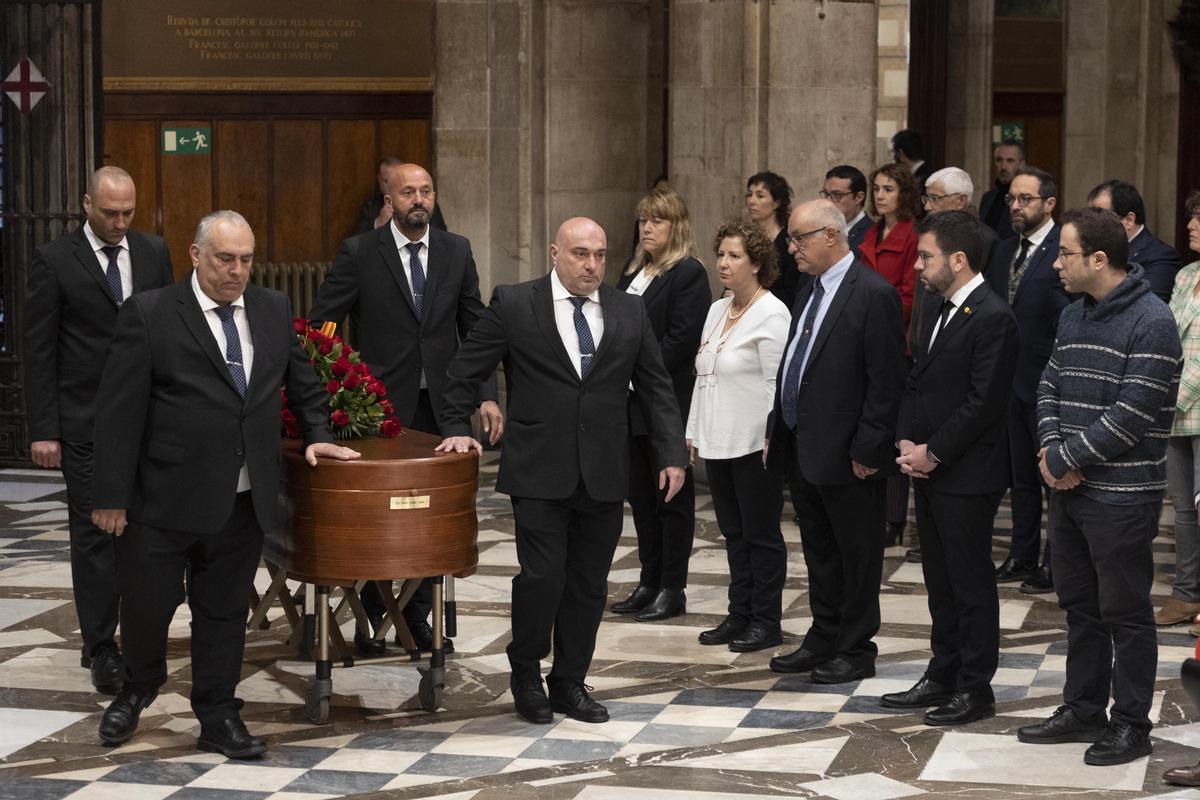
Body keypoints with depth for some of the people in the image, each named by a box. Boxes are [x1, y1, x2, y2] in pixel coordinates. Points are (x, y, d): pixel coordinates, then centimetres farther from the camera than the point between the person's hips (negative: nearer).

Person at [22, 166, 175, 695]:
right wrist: (42, 431, -9)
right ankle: (102, 649, 3)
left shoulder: (153, 253, 7)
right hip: (86, 423, -3)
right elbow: (37, 351, -4)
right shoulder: (55, 262, -4)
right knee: (94, 532, -2)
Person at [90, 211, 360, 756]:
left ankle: (217, 719, 22)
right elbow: (119, 410, -9)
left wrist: (317, 434, 13)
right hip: (165, 500, -4)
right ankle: (138, 688, 35)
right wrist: (111, 496, -10)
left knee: (225, 610, 11)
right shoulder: (149, 314, -8)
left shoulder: (273, 310, 8)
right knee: (146, 602, 6)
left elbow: (302, 382, 24)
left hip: (242, 502, 4)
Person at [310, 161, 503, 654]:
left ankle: (418, 615, 18)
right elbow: (319, 325, -3)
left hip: (438, 405, 3)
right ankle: (371, 617, 16)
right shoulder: (359, 253, -5)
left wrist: (487, 396, 0)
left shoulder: (457, 251, 6)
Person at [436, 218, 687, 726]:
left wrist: (672, 454, 4)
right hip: (539, 473, -3)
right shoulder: (513, 305, -1)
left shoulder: (629, 312, 8)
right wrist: (457, 429, 3)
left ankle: (570, 683, 21)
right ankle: (526, 673, 15)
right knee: (542, 575, -8)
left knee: (588, 584, 7)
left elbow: (656, 388, 11)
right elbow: (464, 372, 7)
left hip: (603, 474, 3)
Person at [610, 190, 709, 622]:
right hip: (631, 404, 8)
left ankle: (672, 589, 7)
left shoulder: (688, 274, -10)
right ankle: (650, 582, 20)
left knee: (671, 496, 1)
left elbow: (681, 339, -17)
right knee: (640, 494, 12)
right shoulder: (633, 269, 15)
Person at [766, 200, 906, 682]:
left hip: (846, 455, -9)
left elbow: (886, 382, -17)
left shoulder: (873, 295, -15)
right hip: (806, 450, 9)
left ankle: (856, 651, 14)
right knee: (819, 551, 17)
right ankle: (824, 639, 29)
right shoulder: (811, 293, 12)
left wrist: (867, 448, -18)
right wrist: (777, 433, 13)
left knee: (856, 555, 4)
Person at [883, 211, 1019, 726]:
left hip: (967, 475, -9)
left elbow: (985, 402, -20)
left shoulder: (992, 317, -16)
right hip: (928, 470, 9)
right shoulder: (939, 312, 14)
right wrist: (906, 441, 2)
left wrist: (933, 452, -15)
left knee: (971, 583, 0)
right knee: (940, 582, 15)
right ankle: (943, 677, 25)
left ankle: (975, 689, 9)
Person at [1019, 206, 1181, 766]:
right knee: (1080, 607, 16)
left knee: (1125, 614, 1)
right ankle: (1083, 710, 28)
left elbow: (1131, 416, -21)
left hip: (1122, 496, -8)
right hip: (1070, 490, 8)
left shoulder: (1150, 323, -16)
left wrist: (1065, 457, -15)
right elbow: (1049, 388, 13)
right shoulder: (1072, 317, 11)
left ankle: (1131, 725, 12)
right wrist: (1052, 447, -6)